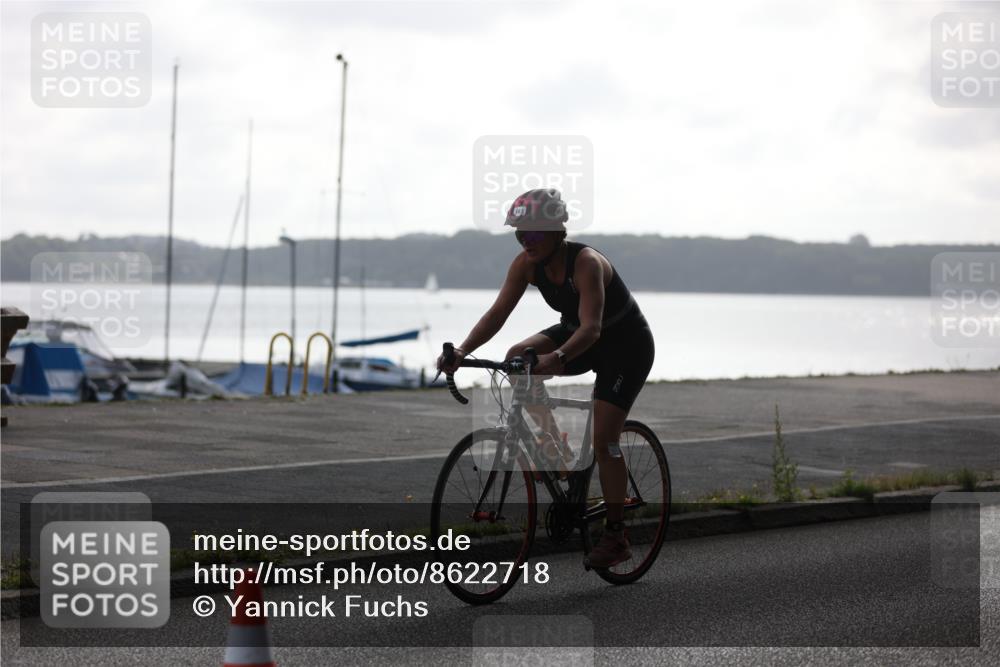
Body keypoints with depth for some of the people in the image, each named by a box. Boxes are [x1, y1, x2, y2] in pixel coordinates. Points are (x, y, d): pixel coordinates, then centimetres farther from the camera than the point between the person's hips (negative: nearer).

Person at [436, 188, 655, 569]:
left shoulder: (586, 263, -33)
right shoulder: (527, 263, -14)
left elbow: (591, 327, -44)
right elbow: (498, 313, -19)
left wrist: (557, 358, -62)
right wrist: (462, 351, -34)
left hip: (626, 345, -7)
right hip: (574, 333, 7)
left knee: (603, 438, -15)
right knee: (516, 358, -20)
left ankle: (616, 535, -3)